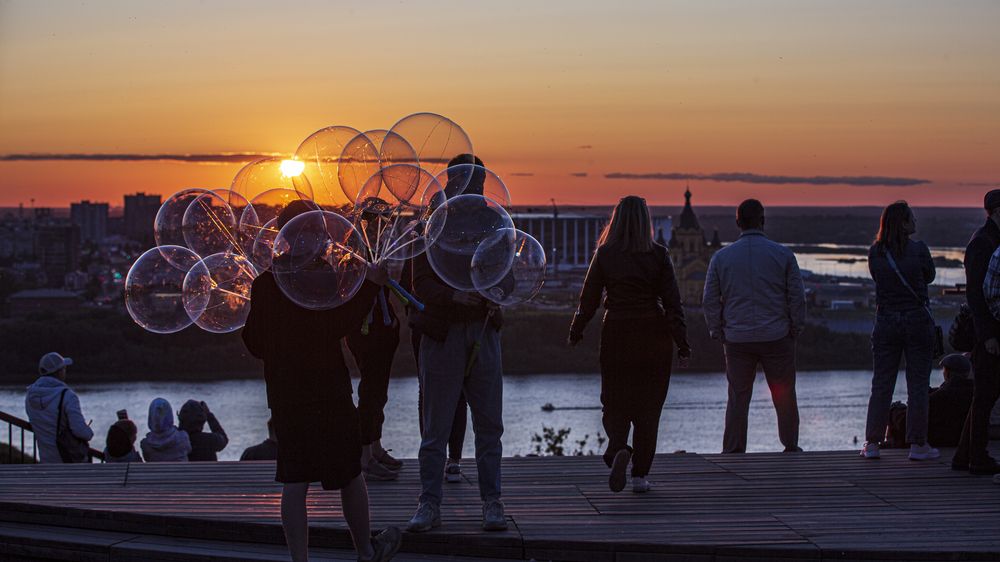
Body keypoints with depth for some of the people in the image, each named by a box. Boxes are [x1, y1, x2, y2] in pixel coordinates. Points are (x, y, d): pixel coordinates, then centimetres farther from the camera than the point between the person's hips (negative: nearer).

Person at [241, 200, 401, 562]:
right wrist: (370, 284, -14)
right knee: (350, 471, 11)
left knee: (294, 481, 5)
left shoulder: (262, 277, 4)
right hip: (327, 389, -5)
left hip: (283, 392, 5)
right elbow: (341, 325, -20)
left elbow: (253, 342, 9)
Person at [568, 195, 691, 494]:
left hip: (616, 336, 0)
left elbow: (589, 299, 0)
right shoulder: (658, 255, -4)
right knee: (648, 407, 9)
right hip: (654, 336, 0)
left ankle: (619, 449, -19)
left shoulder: (605, 254, -3)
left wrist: (575, 333, 15)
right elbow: (672, 301, -7)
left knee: (615, 404, 10)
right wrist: (682, 343, -5)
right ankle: (640, 474, 9)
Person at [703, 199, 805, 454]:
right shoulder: (782, 254, -2)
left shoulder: (721, 257, 3)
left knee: (738, 397, 6)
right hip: (776, 337, -1)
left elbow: (710, 301, 4)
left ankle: (732, 449, 4)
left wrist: (719, 333, 11)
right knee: (784, 396, 9)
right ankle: (791, 446, 13)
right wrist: (796, 329, 9)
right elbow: (797, 296, -1)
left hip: (737, 340, 1)